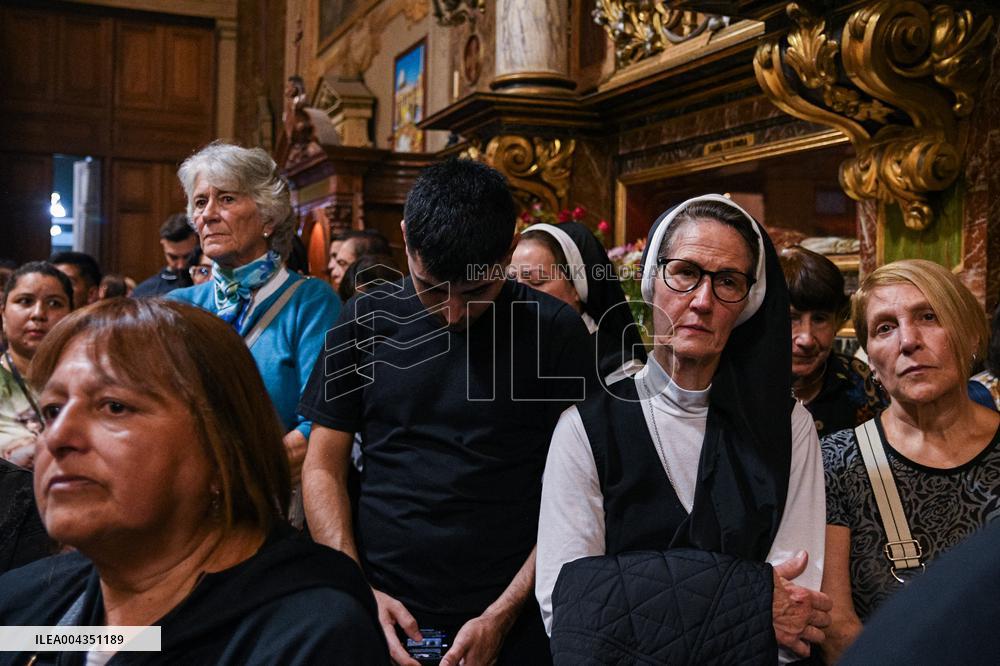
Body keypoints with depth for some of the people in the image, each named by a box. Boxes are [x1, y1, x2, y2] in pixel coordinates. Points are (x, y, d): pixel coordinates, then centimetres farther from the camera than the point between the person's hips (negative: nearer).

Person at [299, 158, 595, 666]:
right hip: (384, 615, 2)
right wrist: (356, 590, -8)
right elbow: (324, 468, 2)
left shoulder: (556, 332, -7)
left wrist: (503, 616, -12)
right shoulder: (368, 319, -2)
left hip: (512, 625, -1)